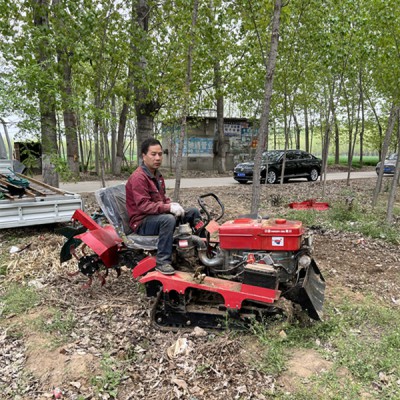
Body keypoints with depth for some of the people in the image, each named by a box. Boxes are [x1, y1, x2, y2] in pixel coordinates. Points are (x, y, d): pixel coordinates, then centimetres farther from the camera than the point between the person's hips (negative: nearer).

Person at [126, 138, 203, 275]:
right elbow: (143, 206, -27)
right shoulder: (138, 177, -20)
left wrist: (172, 204, -4)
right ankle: (162, 261, -30)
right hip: (142, 222, -9)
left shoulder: (157, 175, 11)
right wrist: (169, 208, -32)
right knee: (168, 219, -39)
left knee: (194, 211, 4)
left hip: (158, 215, 9)